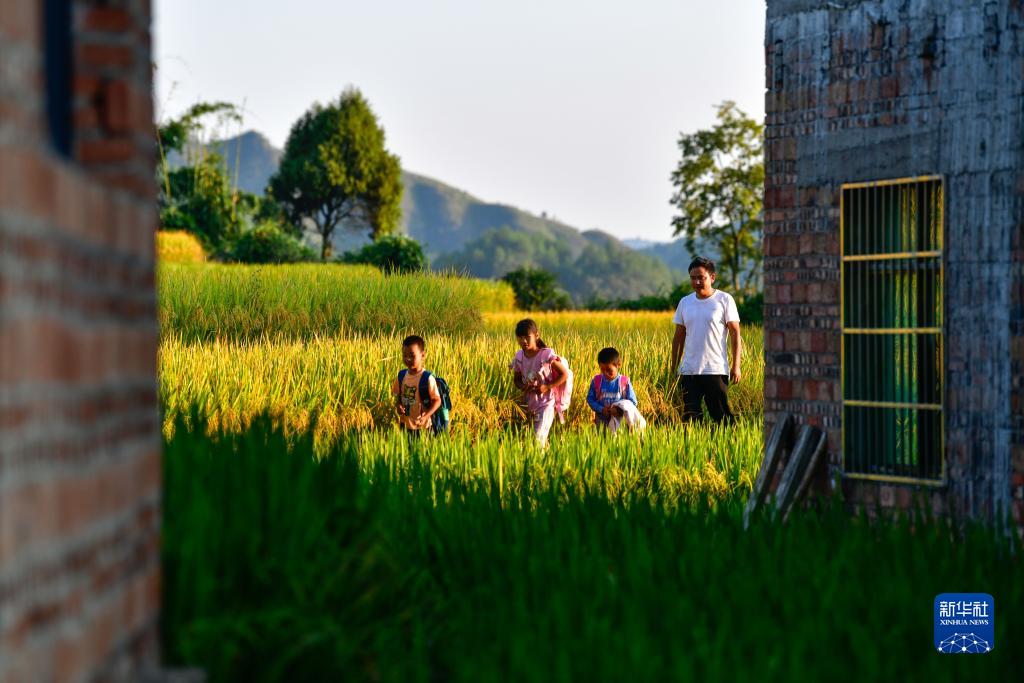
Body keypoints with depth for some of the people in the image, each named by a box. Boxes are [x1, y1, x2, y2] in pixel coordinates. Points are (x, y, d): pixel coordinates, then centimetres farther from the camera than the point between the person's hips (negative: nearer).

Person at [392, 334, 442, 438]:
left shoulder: (427, 378, -16)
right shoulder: (402, 375, 2)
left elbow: (437, 400, -11)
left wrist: (426, 416, -24)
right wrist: (398, 406, -8)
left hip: (421, 427, -5)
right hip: (404, 424, 5)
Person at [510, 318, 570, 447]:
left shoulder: (546, 355, -16)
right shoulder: (519, 358, -1)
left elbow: (564, 374, -10)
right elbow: (516, 379, 12)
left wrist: (547, 387, -19)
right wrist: (523, 386, -11)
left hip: (546, 402, -6)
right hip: (529, 404, 6)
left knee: (539, 437, -15)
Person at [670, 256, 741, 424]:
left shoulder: (724, 300, -1)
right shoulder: (685, 302, 12)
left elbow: (735, 333, -2)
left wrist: (736, 366, -8)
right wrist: (674, 368, 14)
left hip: (716, 370, -4)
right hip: (689, 371, 4)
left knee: (722, 416, -4)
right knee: (689, 418, 1)